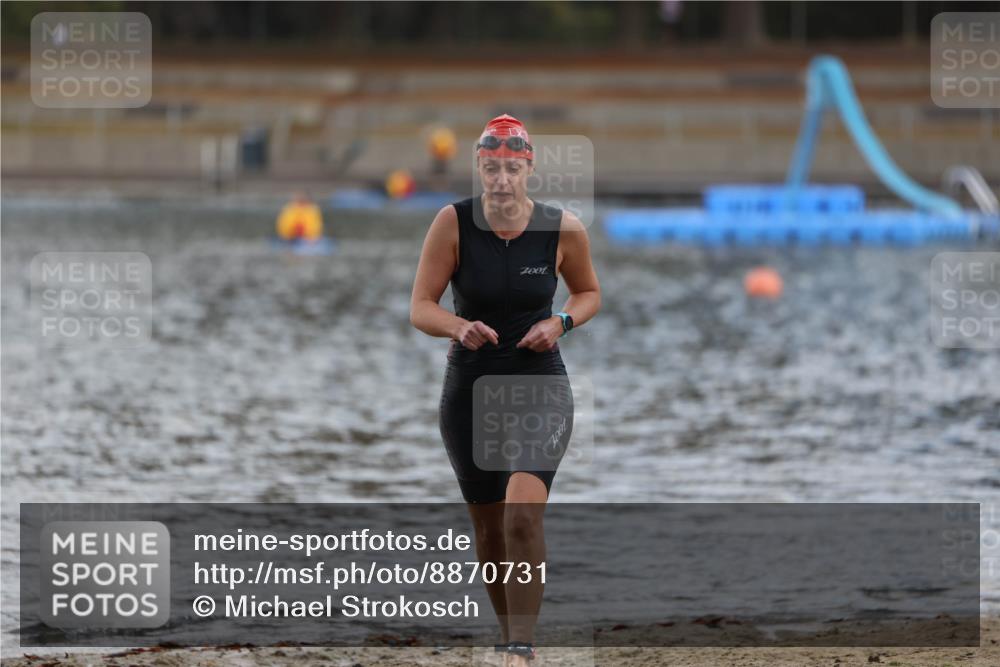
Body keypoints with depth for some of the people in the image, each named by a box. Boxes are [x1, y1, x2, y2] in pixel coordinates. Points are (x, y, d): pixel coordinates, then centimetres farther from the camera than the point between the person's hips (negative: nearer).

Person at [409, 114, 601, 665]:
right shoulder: (453, 223, -11)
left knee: (523, 513, -22)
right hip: (470, 389, 2)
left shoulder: (564, 230, -8)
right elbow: (420, 309, -10)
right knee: (489, 528, 12)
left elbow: (589, 293, 10)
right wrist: (460, 328, -31)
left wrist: (561, 323, -10)